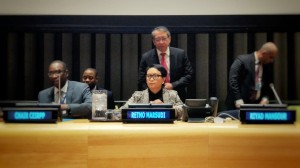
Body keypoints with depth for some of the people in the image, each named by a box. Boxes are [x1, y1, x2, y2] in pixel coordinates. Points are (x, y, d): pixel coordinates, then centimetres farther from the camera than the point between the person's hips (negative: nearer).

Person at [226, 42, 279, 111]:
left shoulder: (267, 66, 9)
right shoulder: (242, 60, -10)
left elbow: (268, 85, 17)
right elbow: (233, 80, -14)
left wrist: (265, 98, -3)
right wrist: (238, 100, -20)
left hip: (258, 105, 5)